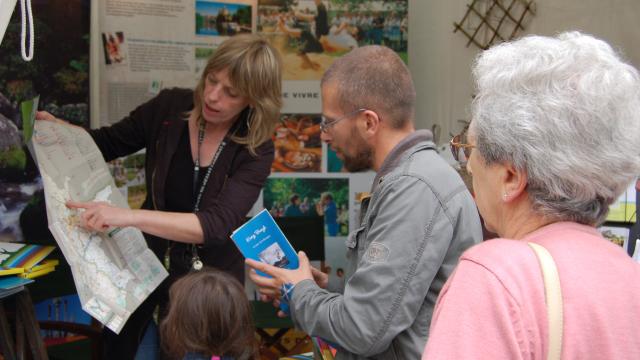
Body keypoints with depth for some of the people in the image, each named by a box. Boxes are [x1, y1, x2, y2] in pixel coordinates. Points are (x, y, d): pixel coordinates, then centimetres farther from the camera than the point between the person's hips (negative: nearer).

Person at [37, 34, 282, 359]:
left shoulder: (255, 150, -19)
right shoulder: (169, 107, -12)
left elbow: (217, 225, -32)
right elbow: (108, 143, 5)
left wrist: (129, 216, -44)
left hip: (209, 275, -2)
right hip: (148, 257, 2)